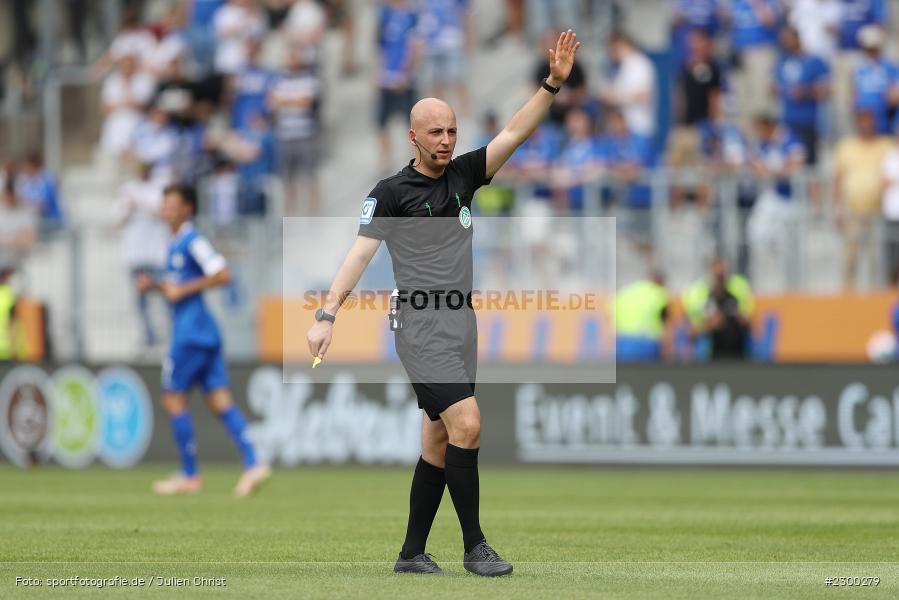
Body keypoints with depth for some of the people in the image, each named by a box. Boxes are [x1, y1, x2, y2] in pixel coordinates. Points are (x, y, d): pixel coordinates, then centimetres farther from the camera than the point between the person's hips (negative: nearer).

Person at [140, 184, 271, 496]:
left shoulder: (192, 240, -11)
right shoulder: (176, 244, 18)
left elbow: (222, 274, -20)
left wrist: (182, 289, -18)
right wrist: (155, 284, 12)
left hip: (190, 333, -9)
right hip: (206, 332, 9)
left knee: (173, 398, -2)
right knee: (219, 398, 1)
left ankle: (189, 475, 3)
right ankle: (252, 464, -9)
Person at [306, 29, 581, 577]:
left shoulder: (464, 176, 11)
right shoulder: (391, 192, -3)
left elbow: (515, 134, 7)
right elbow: (361, 252, -8)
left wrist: (553, 84, -6)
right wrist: (327, 315, -16)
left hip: (462, 327, 7)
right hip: (422, 330, -7)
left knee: (439, 443, 8)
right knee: (467, 424, -19)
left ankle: (412, 553, 14)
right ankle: (475, 546, -13)